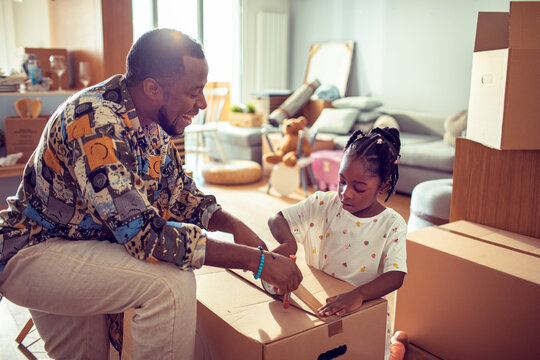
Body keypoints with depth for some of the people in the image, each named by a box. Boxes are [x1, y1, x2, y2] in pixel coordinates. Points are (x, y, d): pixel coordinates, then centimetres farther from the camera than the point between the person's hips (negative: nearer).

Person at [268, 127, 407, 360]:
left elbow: (396, 276, -17)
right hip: (315, 306, 2)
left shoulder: (392, 225, -6)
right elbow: (276, 219, -1)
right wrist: (288, 241, -23)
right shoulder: (322, 204, -1)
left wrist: (358, 295, -34)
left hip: (364, 315, -2)